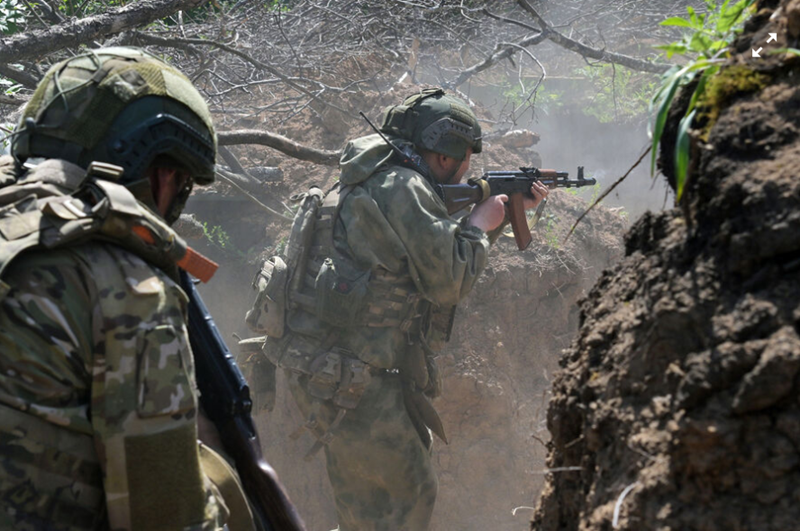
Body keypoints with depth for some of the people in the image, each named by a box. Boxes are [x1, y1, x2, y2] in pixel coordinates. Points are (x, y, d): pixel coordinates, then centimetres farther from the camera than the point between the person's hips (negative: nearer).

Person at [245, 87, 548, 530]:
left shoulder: (379, 181, 16)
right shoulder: (402, 190, -15)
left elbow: (435, 248, 26)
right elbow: (449, 281, -16)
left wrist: (505, 212, 24)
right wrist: (479, 225, 0)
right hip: (341, 376, -10)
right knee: (407, 494, -3)